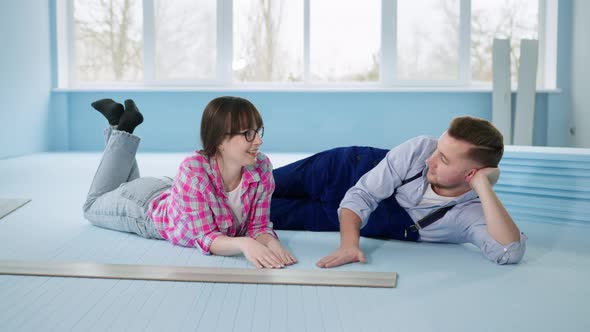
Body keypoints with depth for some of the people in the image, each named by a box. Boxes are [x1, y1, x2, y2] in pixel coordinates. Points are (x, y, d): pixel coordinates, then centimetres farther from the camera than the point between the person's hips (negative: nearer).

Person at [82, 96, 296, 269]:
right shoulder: (193, 171, -45)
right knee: (93, 207, 29)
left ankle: (122, 130, 37)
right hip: (147, 206, -4)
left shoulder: (262, 168, -32)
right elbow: (206, 238, -41)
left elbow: (258, 226, -25)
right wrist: (243, 243, -61)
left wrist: (271, 242, -47)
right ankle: (121, 129, 27)